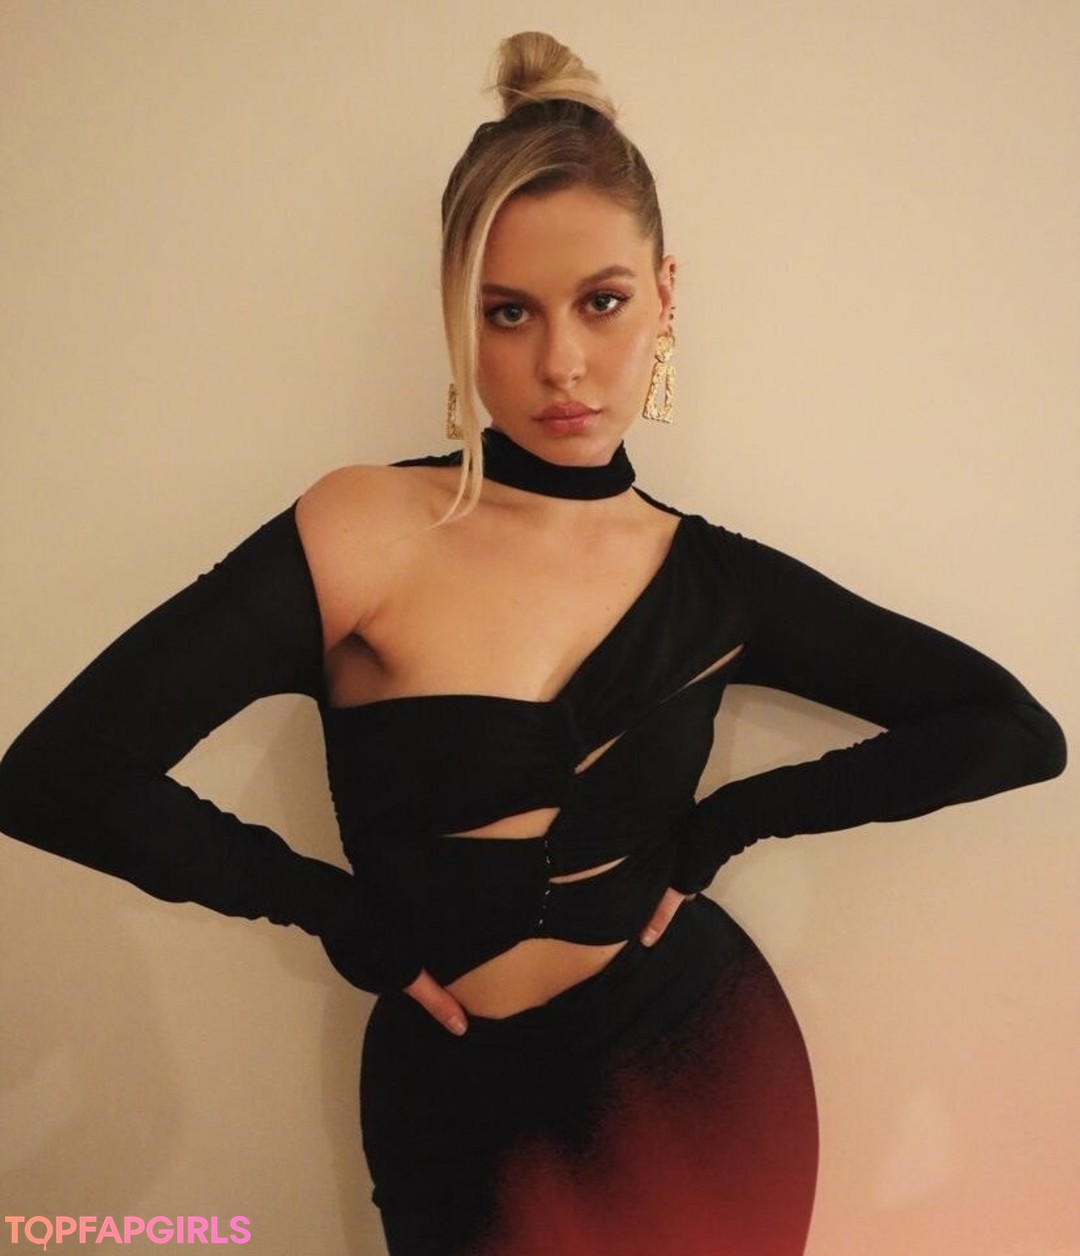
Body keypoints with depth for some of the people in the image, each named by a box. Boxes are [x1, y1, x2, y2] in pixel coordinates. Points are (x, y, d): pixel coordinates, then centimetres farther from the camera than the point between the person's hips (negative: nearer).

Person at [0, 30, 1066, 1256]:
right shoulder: (365, 532, -15)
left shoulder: (713, 580, -6)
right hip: (456, 1108, 0)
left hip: (697, 1071, 1)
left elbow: (1018, 728, -2)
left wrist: (733, 820, -10)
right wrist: (347, 914, -12)